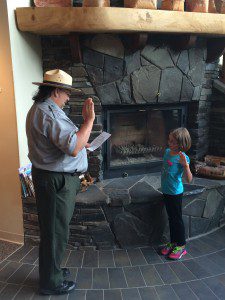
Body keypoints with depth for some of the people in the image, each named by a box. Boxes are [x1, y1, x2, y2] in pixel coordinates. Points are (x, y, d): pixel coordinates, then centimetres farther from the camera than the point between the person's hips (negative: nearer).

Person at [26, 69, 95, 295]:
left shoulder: (38, 109, 14)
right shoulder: (50, 113, -22)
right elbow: (73, 148, -30)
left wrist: (80, 143, 20)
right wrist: (89, 120, -23)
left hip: (48, 177, 11)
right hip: (56, 181, -11)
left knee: (53, 230, 22)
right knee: (56, 232, 4)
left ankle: (51, 270, 39)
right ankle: (51, 283, 21)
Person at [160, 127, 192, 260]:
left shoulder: (183, 158, -21)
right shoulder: (167, 152, 1)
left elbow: (189, 179, -27)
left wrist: (185, 165, -40)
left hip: (175, 193, -7)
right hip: (166, 191, 7)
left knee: (177, 219, 6)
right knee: (171, 218, 19)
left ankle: (181, 245, 23)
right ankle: (173, 242, 34)